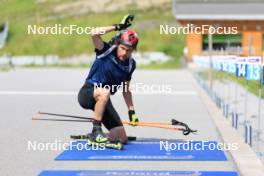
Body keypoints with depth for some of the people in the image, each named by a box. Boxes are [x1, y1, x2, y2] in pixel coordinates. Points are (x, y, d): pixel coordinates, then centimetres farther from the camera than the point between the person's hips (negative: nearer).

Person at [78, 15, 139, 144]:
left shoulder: (130, 64, 0)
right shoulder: (106, 51, -13)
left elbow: (126, 89, 12)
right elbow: (94, 33, -32)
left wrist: (131, 111, 11)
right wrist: (118, 26, -26)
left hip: (103, 100, 5)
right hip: (87, 93, -5)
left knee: (121, 138, -3)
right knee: (104, 92, -42)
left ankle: (93, 137, 23)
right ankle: (96, 131, -28)